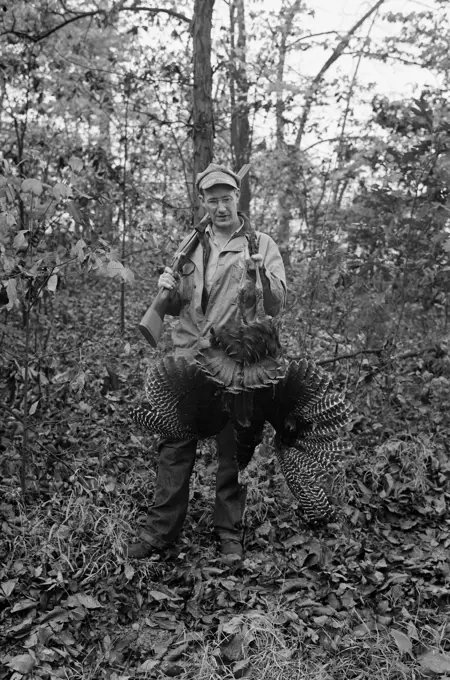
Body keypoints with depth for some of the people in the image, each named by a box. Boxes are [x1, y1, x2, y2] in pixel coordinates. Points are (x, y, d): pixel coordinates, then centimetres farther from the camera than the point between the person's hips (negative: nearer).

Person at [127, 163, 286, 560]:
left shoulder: (261, 244, 4)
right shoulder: (190, 245, 14)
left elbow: (276, 307, -4)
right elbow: (176, 307, 17)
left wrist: (262, 274, -22)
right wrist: (169, 290, -5)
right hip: (187, 354, 3)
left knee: (233, 450, 4)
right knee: (175, 445, 3)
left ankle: (230, 535, 17)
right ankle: (160, 531, 14)